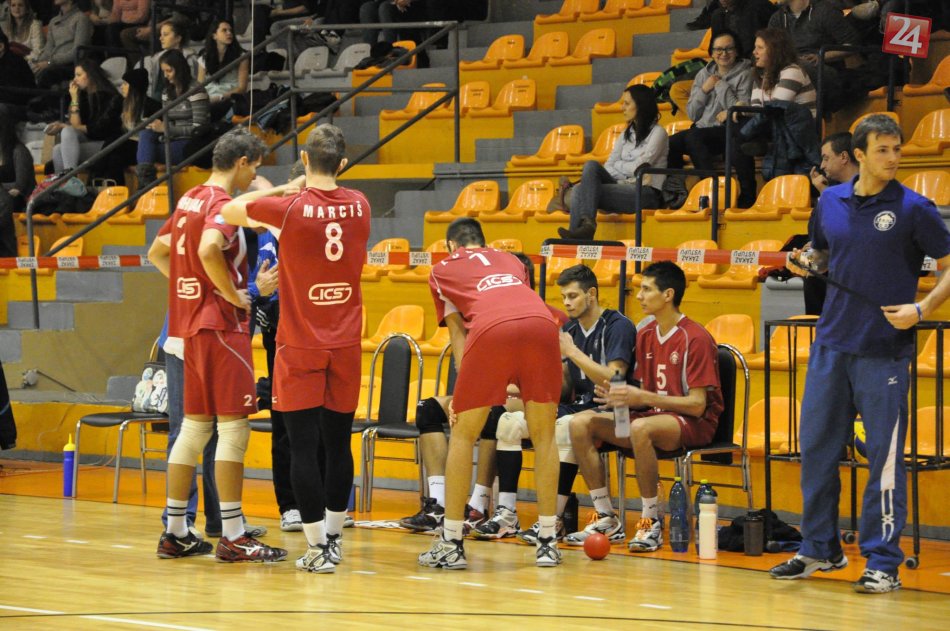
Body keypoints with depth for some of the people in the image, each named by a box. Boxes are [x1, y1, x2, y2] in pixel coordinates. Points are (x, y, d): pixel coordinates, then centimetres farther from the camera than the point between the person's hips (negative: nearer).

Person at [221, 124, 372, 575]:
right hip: (346, 343, 4)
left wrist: (278, 191, 13)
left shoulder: (290, 208, -13)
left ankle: (317, 549, -3)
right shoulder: (359, 205, -1)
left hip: (300, 345, -4)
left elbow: (229, 211, 2)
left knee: (303, 447, -1)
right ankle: (333, 538, 21)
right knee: (338, 444, 12)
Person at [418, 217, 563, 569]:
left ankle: (451, 545, 11)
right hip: (542, 324, 3)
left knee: (463, 435, 11)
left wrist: (465, 391, 18)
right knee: (544, 436, 16)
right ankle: (548, 543, 15)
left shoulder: (443, 270, 30)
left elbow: (457, 330, 21)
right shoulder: (510, 261, 38)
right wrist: (519, 383, 42)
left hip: (492, 330, -3)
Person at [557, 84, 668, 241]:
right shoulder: (626, 134, 24)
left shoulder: (657, 132, 2)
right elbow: (609, 167, 13)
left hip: (646, 194, -7)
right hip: (625, 188, 7)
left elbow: (639, 166, -7)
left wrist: (618, 166, 9)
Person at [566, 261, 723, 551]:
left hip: (694, 424, -8)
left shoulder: (696, 339, -14)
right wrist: (616, 395, -10)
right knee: (581, 423, -10)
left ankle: (652, 521, -25)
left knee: (640, 427, -39)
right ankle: (605, 516, -7)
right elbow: (643, 393, 12)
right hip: (652, 416, 8)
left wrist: (643, 398, -26)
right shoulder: (645, 335, 10)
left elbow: (697, 405, -19)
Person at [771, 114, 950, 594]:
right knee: (816, 449, 9)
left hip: (884, 351, -5)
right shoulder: (830, 202, 7)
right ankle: (819, 550, 22)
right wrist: (806, 262, 2)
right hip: (831, 344, 5)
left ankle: (883, 564, 4)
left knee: (884, 457, -3)